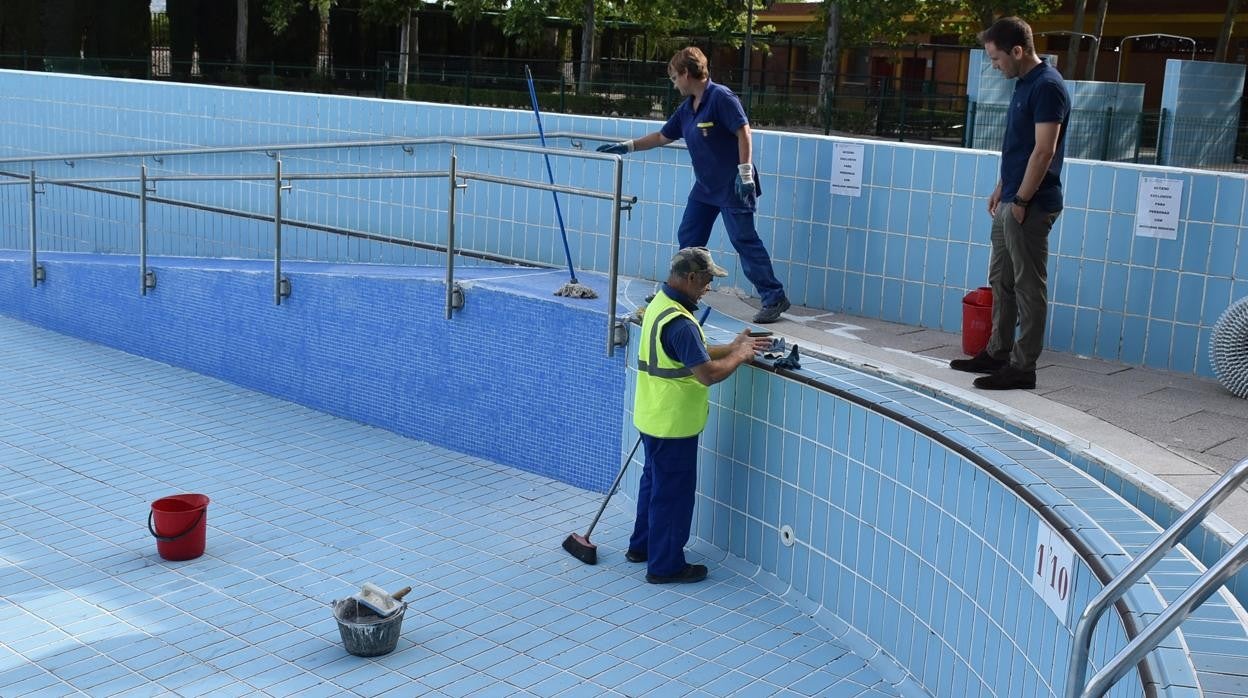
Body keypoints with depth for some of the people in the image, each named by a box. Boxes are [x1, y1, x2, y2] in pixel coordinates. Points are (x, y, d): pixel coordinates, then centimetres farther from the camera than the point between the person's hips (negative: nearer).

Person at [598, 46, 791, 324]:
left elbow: (743, 132, -18)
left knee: (744, 240, -8)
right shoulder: (686, 108, 12)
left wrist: (745, 172, -22)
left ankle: (774, 298, -2)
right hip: (705, 186, 9)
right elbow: (662, 136, 22)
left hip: (732, 187, -9)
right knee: (688, 238, 10)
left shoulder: (721, 97, -14)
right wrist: (626, 146, 21)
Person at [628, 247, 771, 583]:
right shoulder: (679, 322, -28)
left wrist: (733, 347, 6)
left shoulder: (659, 304, 5)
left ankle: (642, 546, 38)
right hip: (674, 424, -10)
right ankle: (666, 565, 15)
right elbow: (708, 374, -28)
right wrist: (739, 357, -11)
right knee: (674, 491, 3)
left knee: (654, 480, 24)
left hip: (654, 417, 10)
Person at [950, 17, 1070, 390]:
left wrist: (1021, 200, -19)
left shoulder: (1047, 86, -17)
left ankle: (1023, 367, 2)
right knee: (1001, 279, 16)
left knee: (1028, 286, -3)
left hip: (1031, 205, -10)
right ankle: (998, 353, 26)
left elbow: (1044, 150, -21)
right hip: (1011, 201, 10)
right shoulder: (1024, 84, 13)